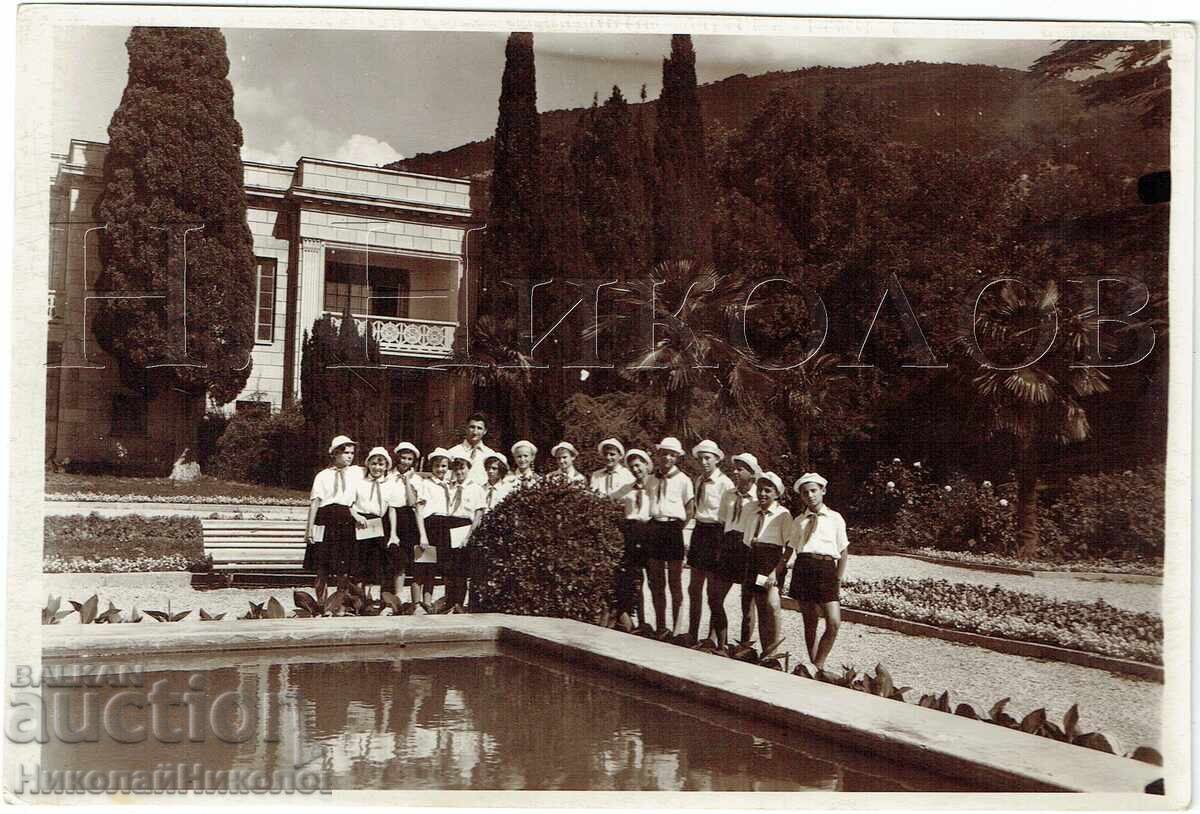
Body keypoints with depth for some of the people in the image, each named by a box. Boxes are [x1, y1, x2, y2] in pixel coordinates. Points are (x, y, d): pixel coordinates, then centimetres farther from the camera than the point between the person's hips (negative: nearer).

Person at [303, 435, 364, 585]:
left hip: (347, 522, 1)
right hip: (326, 521, -1)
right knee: (322, 569, 0)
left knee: (344, 570, 0)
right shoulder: (323, 475, 8)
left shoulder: (358, 473, 12)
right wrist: (310, 528, -4)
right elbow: (315, 502, 3)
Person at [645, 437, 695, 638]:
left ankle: (676, 629, 9)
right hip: (655, 529, 4)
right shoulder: (650, 480, 10)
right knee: (656, 582, 9)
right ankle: (661, 627, 19)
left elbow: (689, 511, 1)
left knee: (675, 582, 2)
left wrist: (677, 528, -4)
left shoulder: (683, 480, -2)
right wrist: (651, 527, 7)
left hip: (674, 528, -4)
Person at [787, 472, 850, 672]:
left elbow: (843, 552, 7)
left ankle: (817, 666, -1)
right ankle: (815, 667, 16)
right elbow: (794, 549, 15)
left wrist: (838, 580, 1)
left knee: (834, 623, -12)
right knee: (809, 623, 6)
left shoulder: (835, 518, 8)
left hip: (827, 567, -2)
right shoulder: (799, 522, 15)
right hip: (803, 567, 2)